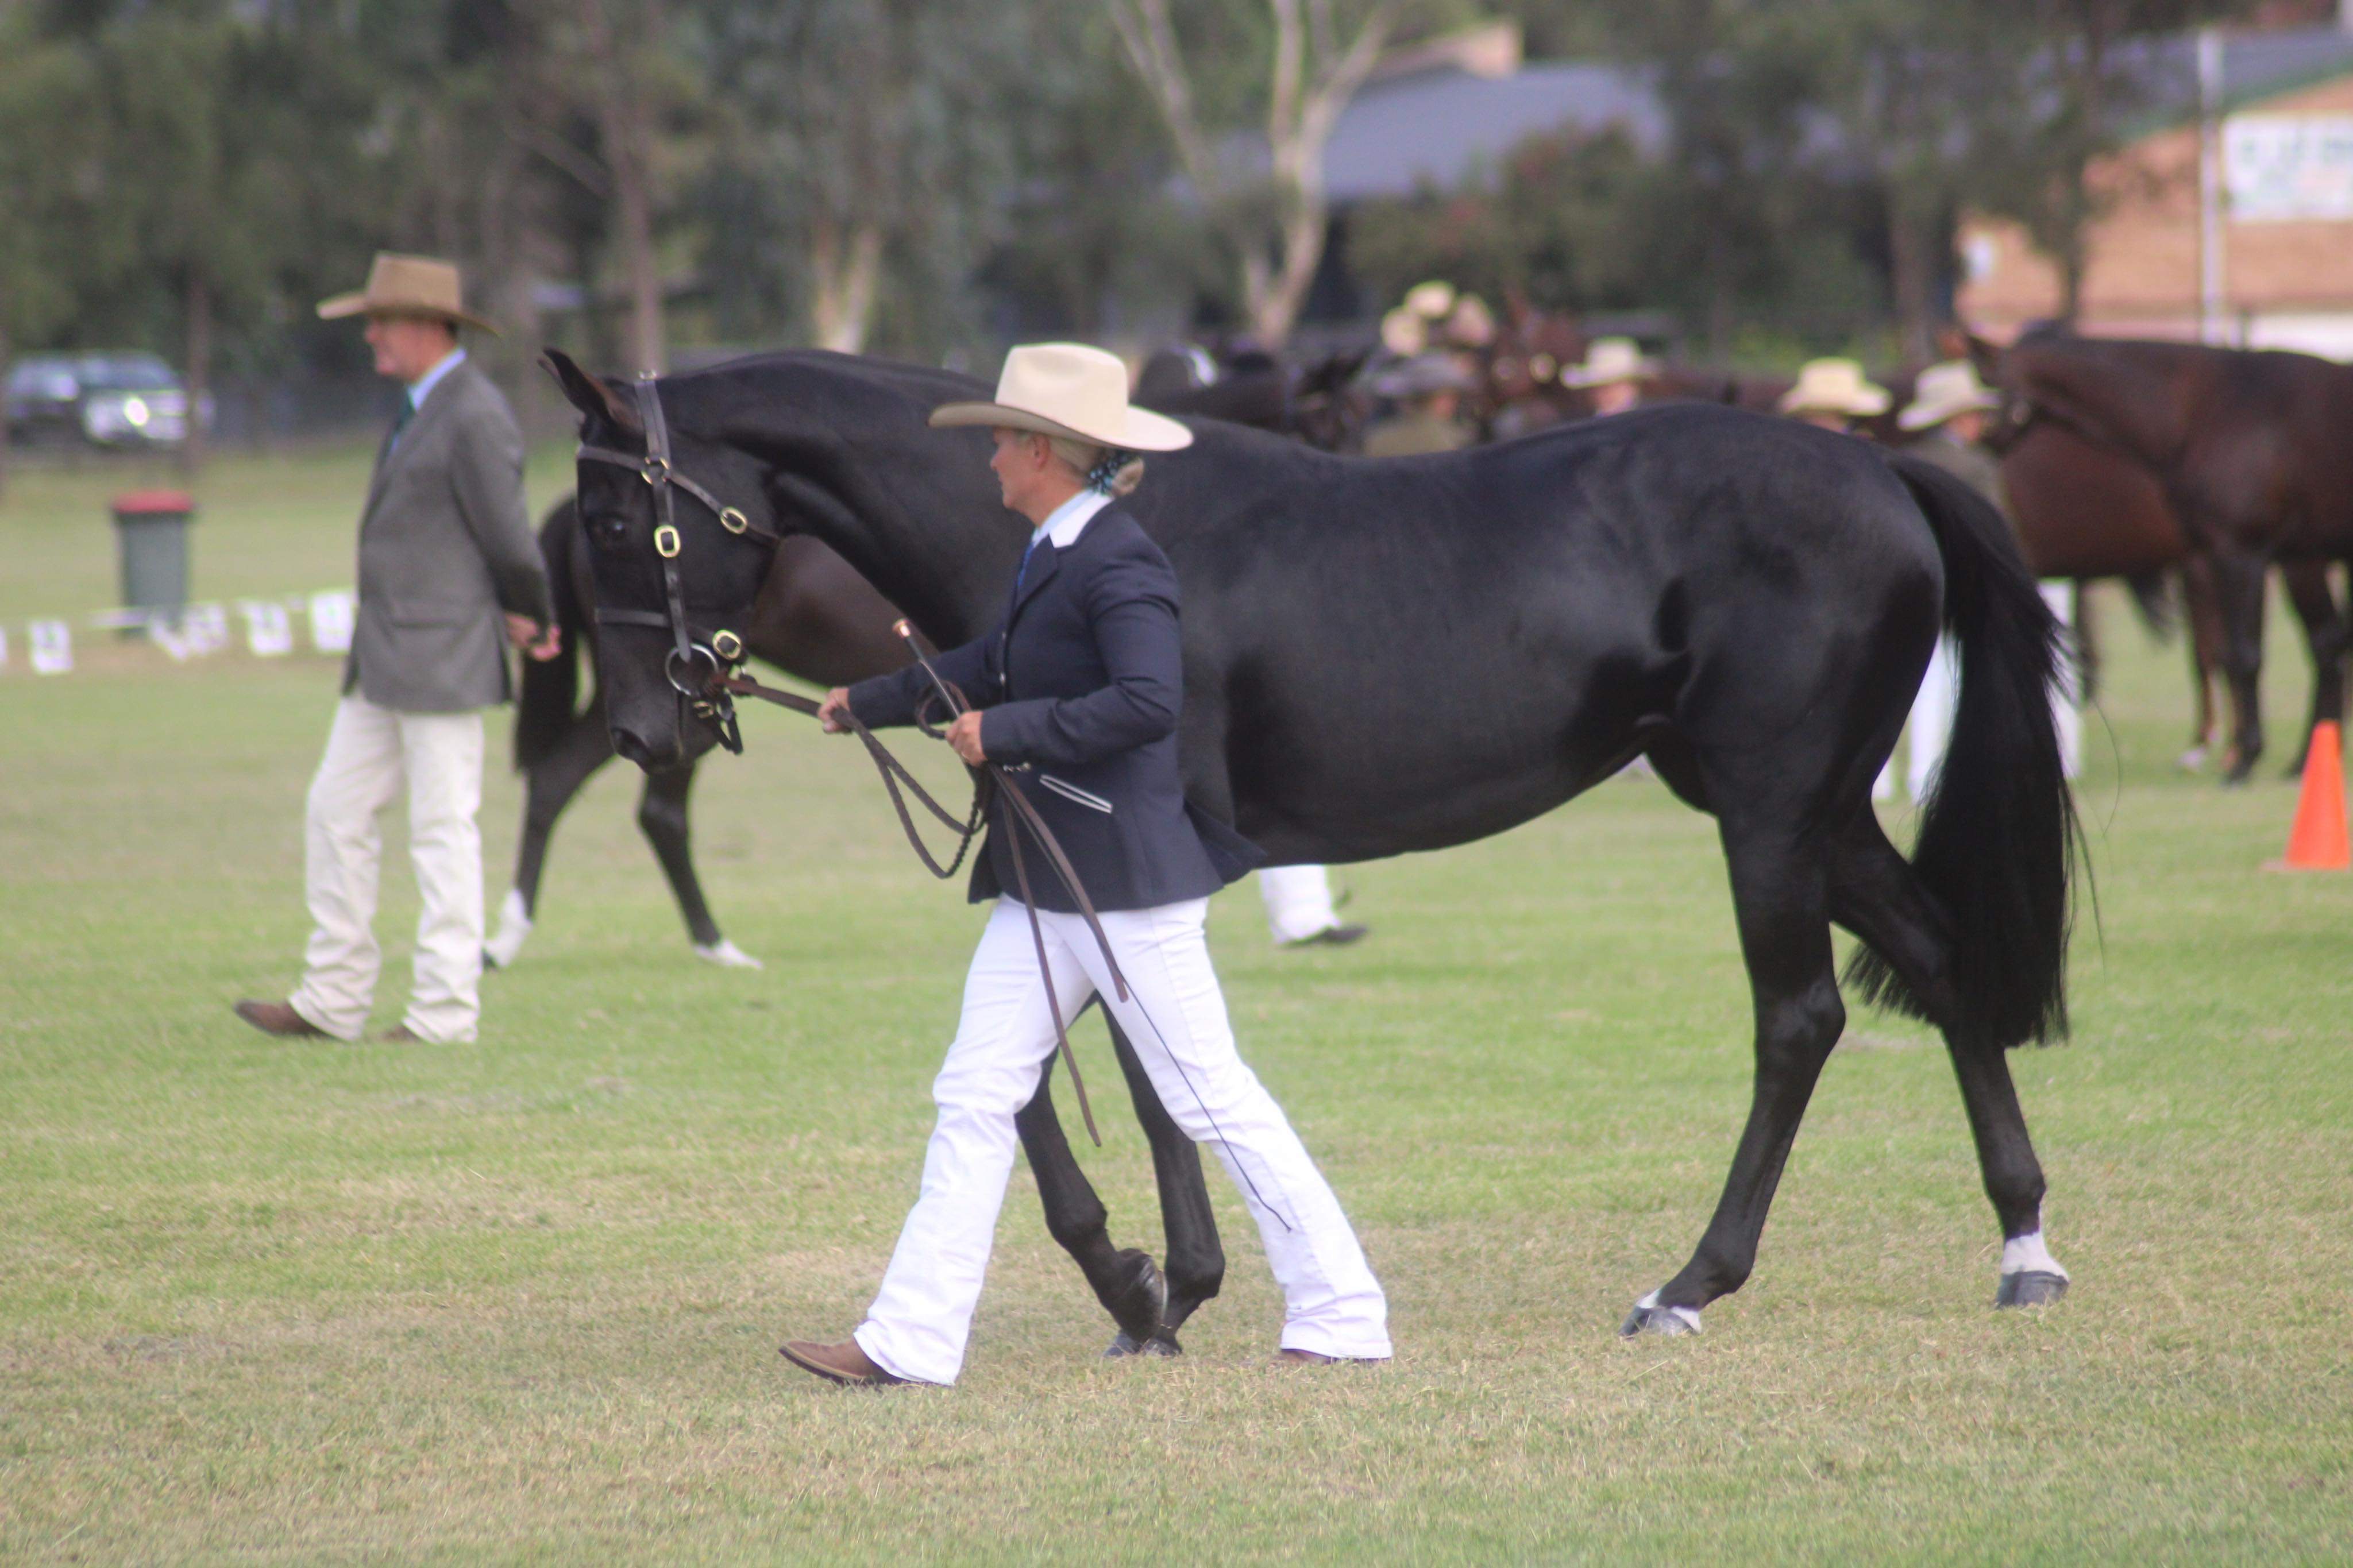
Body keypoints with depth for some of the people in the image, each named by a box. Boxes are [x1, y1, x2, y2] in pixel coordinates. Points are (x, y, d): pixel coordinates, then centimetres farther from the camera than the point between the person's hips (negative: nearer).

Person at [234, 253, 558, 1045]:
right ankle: (333, 1001, 16)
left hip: (442, 663, -10)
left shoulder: (475, 418, -16)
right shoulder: (421, 409, 15)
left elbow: (509, 541, -14)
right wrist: (524, 621, 10)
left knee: (443, 828, -4)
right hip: (383, 665, 10)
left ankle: (446, 1011, 2)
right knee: (337, 809, 11)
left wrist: (533, 623, 1)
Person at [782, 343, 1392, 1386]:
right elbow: (995, 665, 27)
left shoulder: (1115, 564, -17)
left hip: (1125, 878, -10)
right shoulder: (1051, 557, 12)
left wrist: (1004, 731, -23)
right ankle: (910, 1340, 7)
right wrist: (868, 705, 39)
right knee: (975, 1097, 6)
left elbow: (1149, 702, -29)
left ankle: (1343, 1316, 7)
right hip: (1044, 875, 10)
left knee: (1212, 1097, -3)